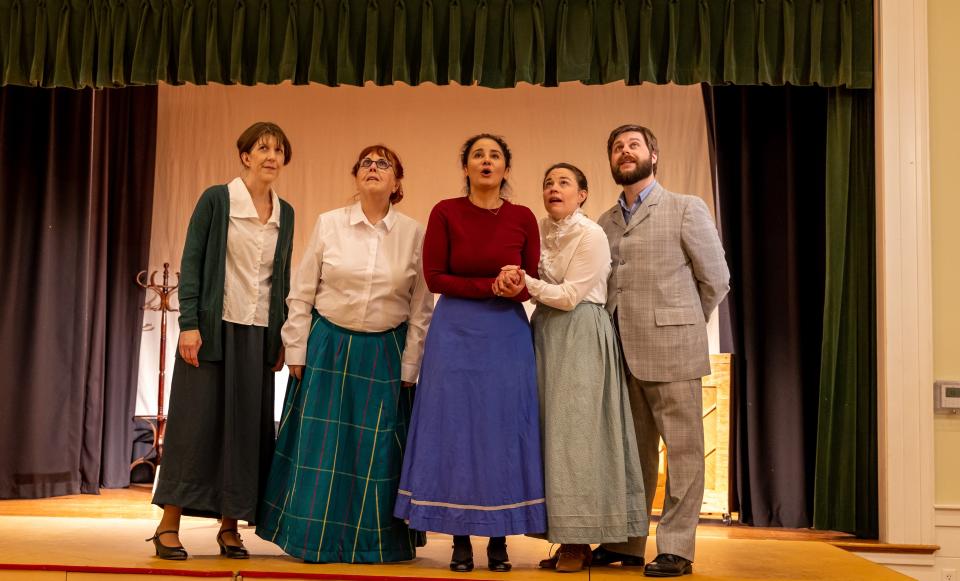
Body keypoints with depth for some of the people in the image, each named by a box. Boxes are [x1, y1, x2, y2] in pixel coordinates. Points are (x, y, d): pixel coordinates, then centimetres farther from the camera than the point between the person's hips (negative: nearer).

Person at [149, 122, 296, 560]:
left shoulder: (285, 213, 10)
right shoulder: (216, 199, -3)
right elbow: (191, 262, -5)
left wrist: (283, 336, 11)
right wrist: (189, 323, -13)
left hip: (259, 334, 4)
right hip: (214, 327, -4)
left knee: (248, 426, 4)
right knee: (196, 421, -2)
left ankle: (229, 525, 14)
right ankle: (169, 525, 7)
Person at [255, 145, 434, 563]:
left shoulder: (413, 234, -1)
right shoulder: (328, 224, 0)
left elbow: (421, 309, 2)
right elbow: (301, 295, 3)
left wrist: (409, 368, -1)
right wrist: (297, 353, 0)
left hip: (384, 356, 0)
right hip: (328, 348, 0)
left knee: (377, 451, 5)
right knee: (320, 447, 3)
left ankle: (372, 541, 18)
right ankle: (315, 539, 17)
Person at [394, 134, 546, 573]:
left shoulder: (523, 218, 3)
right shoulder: (445, 213, -1)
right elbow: (434, 277, -5)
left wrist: (515, 290, -17)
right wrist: (491, 286, -13)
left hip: (507, 336, 1)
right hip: (456, 334, -1)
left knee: (503, 432, 2)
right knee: (456, 431, 0)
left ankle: (499, 540, 10)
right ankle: (461, 540, 8)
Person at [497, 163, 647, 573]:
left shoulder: (592, 236, -9)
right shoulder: (540, 229, 10)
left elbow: (570, 296, -13)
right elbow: (536, 284, 11)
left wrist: (526, 283, -16)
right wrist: (515, 280, -10)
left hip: (581, 337, -6)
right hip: (545, 334, 6)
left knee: (576, 430, -6)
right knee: (551, 430, 4)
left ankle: (579, 543, 2)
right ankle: (568, 537, 11)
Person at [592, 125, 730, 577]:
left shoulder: (686, 209, 1)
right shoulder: (605, 223, 15)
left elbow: (716, 279, 2)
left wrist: (681, 326, 7)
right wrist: (620, 335, 7)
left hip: (671, 351, -4)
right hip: (622, 353, 5)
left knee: (683, 451, 0)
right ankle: (626, 543, 19)